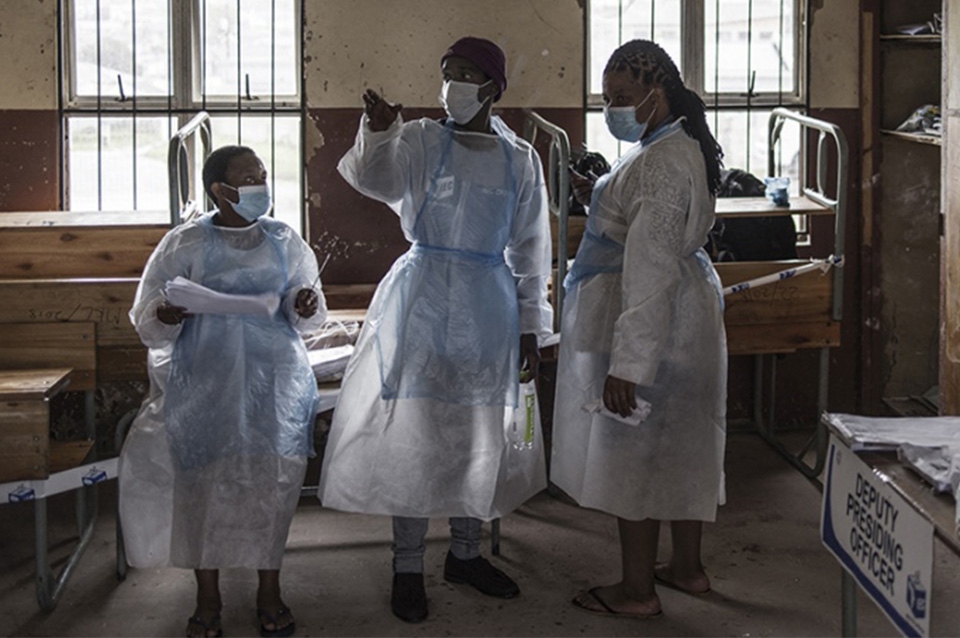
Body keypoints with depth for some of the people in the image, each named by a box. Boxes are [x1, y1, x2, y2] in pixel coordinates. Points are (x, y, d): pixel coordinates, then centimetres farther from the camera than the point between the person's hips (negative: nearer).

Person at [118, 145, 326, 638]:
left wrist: (305, 306, -4)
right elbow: (148, 323, 7)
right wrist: (166, 315, -15)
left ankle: (269, 588, -5)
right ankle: (207, 595, -5)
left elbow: (305, 314, 19)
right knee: (204, 468, -16)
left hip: (273, 368, 2)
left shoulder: (283, 240, 15)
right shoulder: (184, 243, 8)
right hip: (202, 370, -1)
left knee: (271, 467, -15)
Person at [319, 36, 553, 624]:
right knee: (413, 428, -3)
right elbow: (377, 180, -19)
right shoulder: (421, 141, -1)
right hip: (424, 297, -3)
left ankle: (466, 553, 26)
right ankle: (408, 566, 6)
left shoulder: (520, 160, 6)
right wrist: (377, 134, -39)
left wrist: (531, 325, 8)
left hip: (489, 305, 3)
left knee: (479, 432, 10)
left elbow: (530, 250, 9)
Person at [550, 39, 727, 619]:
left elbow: (651, 270, -28)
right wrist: (600, 197, 11)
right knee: (680, 445, 18)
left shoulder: (663, 163, -23)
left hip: (651, 324, -10)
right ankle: (688, 566, 31)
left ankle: (637, 591, 10)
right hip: (687, 312, 10)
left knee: (634, 448, 0)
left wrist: (626, 364, -29)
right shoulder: (677, 147, 9)